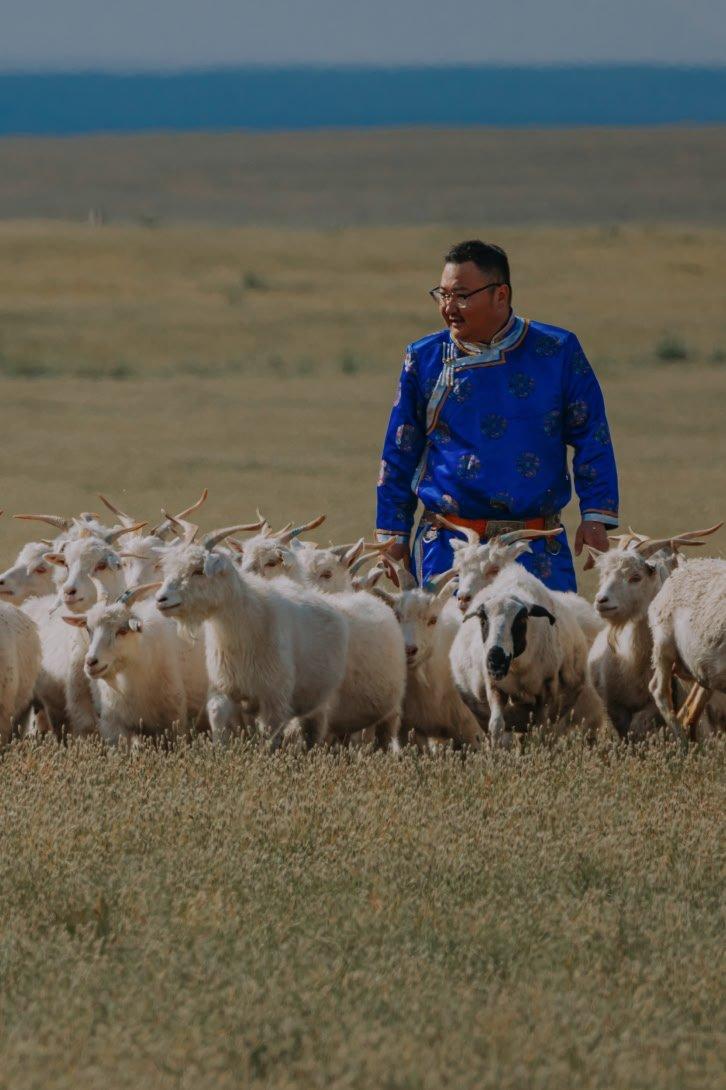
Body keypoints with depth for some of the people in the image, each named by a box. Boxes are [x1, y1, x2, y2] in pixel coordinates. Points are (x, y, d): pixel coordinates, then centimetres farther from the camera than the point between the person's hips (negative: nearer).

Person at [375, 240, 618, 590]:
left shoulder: (557, 352, 3)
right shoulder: (425, 358, 6)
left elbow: (592, 439, 5)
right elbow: (399, 453, 12)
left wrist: (596, 517, -3)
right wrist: (393, 534, 9)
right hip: (447, 548, 1)